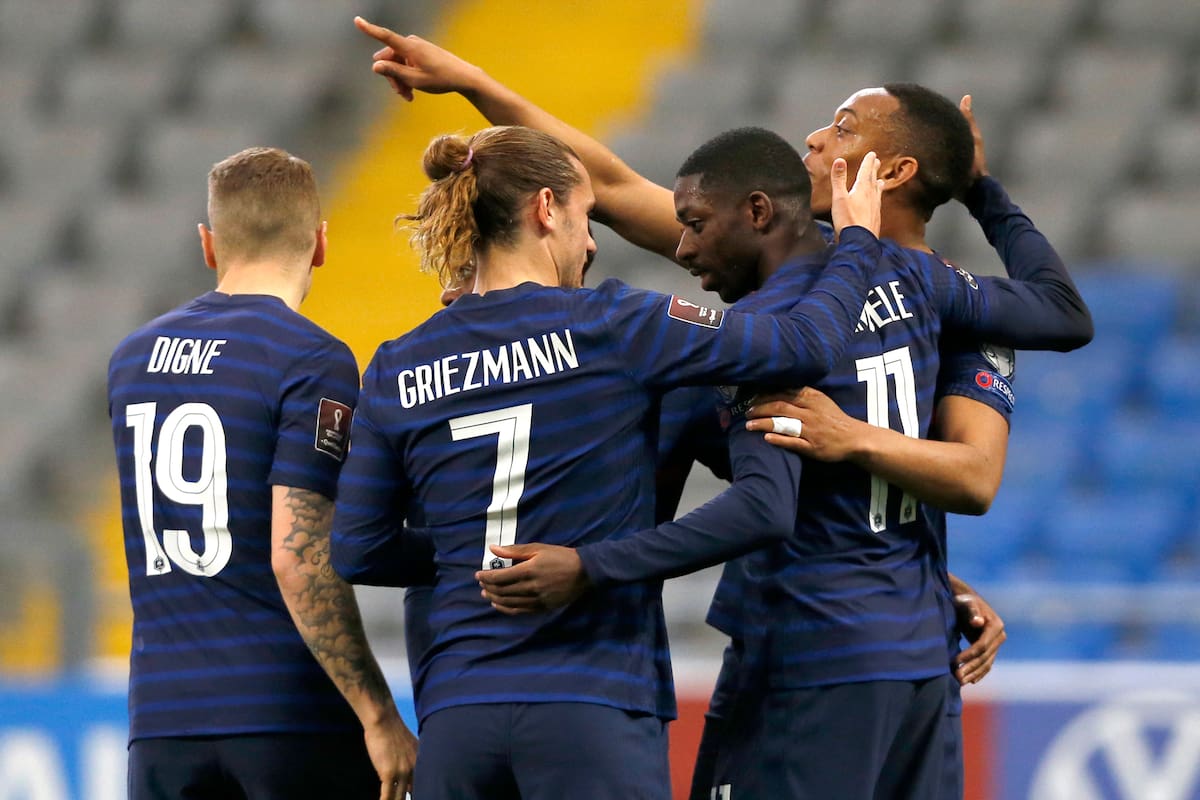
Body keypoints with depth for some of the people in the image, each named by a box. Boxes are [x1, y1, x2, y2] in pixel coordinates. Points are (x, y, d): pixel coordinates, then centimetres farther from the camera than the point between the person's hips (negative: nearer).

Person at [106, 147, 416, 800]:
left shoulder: (131, 359, 12)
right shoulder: (314, 363, -9)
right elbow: (298, 559, -16)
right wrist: (380, 716, -12)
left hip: (161, 718, 5)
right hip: (294, 718, -5)